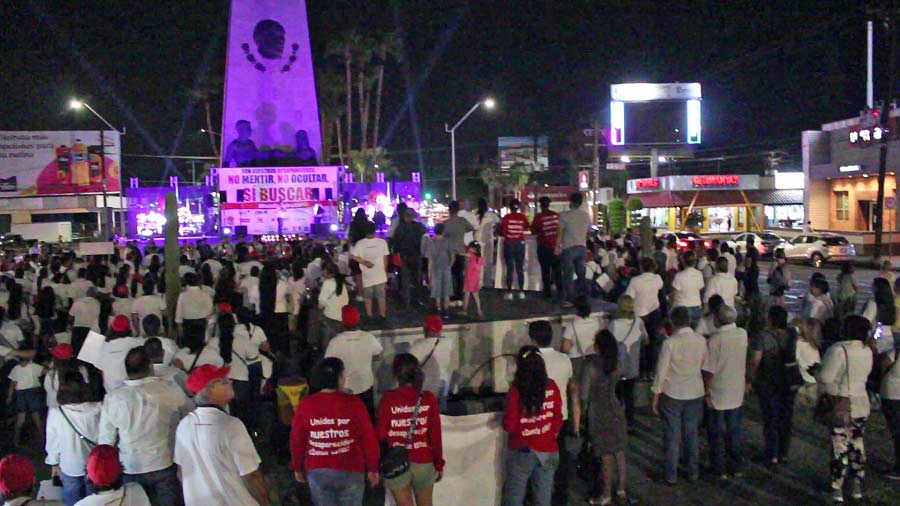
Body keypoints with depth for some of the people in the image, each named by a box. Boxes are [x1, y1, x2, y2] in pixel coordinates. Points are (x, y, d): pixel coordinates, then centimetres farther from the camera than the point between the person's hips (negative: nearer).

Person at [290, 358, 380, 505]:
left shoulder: (305, 405, -7)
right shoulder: (353, 403, -12)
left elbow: (297, 440, 0)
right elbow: (368, 438, -9)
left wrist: (297, 468, 14)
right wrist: (372, 468, 3)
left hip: (318, 471, 2)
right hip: (350, 471, -2)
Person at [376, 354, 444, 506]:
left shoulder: (388, 398, -11)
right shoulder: (428, 398, -7)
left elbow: (381, 433, -9)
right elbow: (436, 435, -4)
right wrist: (439, 464, 6)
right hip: (424, 463, 2)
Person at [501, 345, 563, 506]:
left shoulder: (516, 390, -16)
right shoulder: (552, 387, -5)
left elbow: (509, 426, -12)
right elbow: (558, 419, 2)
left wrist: (506, 414, 8)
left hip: (522, 451, -3)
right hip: (548, 451, 3)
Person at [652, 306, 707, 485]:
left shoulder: (670, 343, -17)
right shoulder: (701, 341, -7)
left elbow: (661, 372, -12)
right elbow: (705, 365, 4)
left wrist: (655, 398, -3)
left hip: (672, 395, -3)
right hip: (695, 394, 3)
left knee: (672, 436, 8)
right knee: (692, 434, 17)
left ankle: (671, 475, 16)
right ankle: (693, 472, 27)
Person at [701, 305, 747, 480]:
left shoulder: (715, 339, -22)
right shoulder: (743, 334, -4)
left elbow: (709, 370, -20)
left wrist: (706, 392, -11)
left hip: (718, 395, -5)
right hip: (737, 393, 5)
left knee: (717, 434, 9)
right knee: (734, 431, 18)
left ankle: (720, 470, 17)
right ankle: (736, 467, 27)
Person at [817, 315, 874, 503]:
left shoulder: (838, 350, -20)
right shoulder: (867, 351, 3)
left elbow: (826, 378, -20)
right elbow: (863, 375, 13)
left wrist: (815, 372, -1)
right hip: (862, 405, 6)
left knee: (840, 447, 0)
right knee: (857, 445, 16)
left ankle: (837, 491, 5)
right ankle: (857, 488, 26)